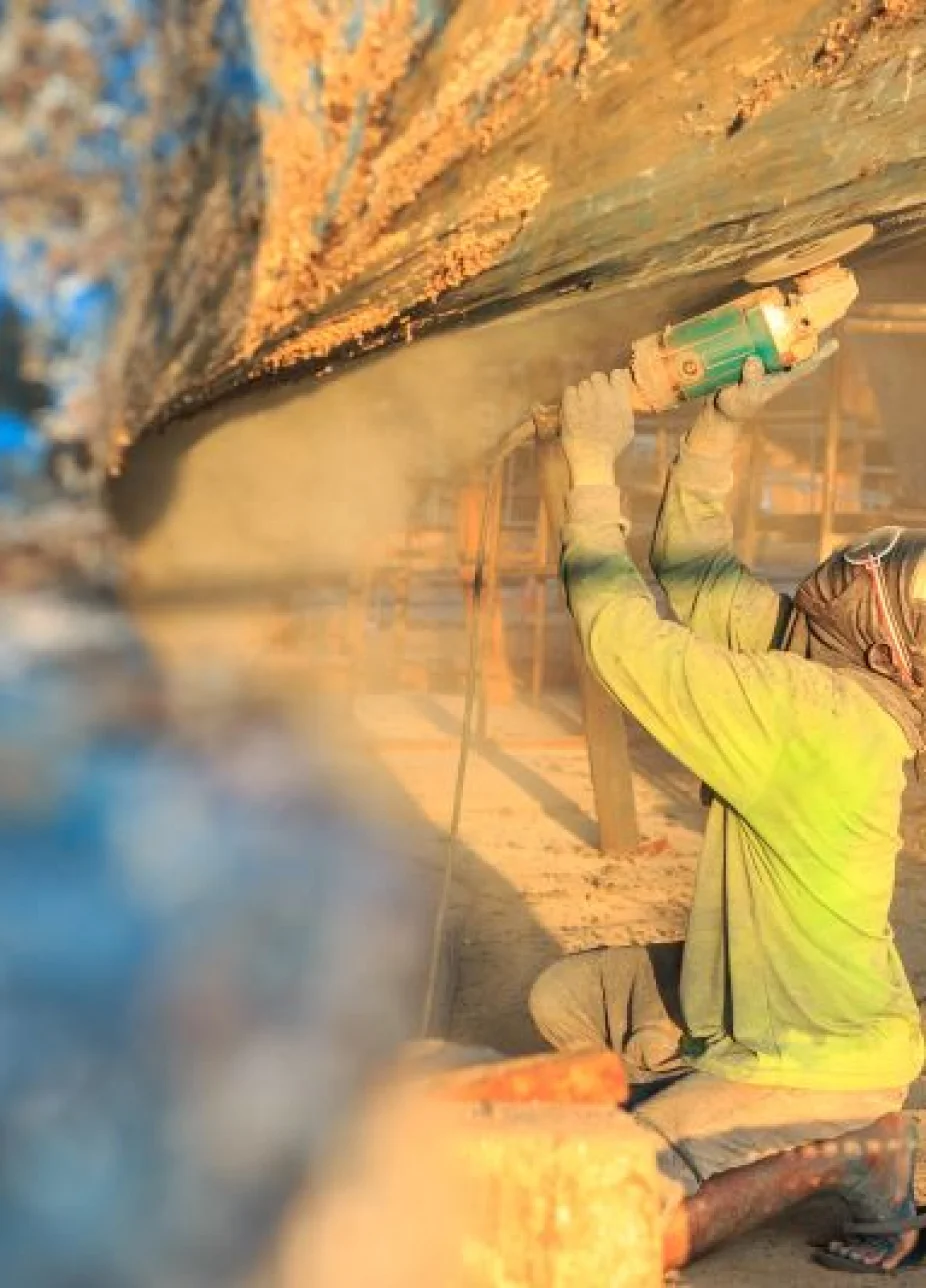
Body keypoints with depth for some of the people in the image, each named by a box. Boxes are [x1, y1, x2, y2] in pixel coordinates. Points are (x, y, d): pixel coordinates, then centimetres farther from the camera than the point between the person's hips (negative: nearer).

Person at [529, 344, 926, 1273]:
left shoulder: (815, 714, -31)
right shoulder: (821, 659, -4)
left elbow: (625, 635, -28)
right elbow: (692, 570, 6)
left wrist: (593, 466, -19)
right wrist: (723, 421, -4)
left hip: (815, 1053, -9)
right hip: (755, 992, 9)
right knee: (566, 999, 18)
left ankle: (848, 1151, -3)